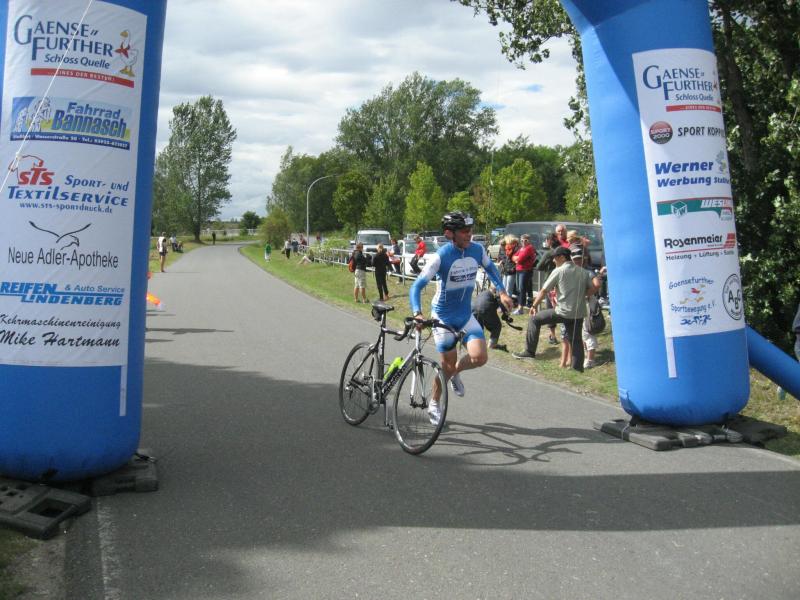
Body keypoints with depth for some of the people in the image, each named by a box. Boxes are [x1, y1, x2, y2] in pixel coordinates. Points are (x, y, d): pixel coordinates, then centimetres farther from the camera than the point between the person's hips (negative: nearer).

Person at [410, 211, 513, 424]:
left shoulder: (477, 249, -7)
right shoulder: (440, 256, -22)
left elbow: (490, 268, 16)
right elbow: (417, 286, -24)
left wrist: (502, 292, 7)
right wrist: (417, 313, -38)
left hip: (466, 314, 4)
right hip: (443, 316, -4)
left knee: (480, 358, -11)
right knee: (448, 363, 1)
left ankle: (455, 373, 23)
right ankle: (433, 404, 25)